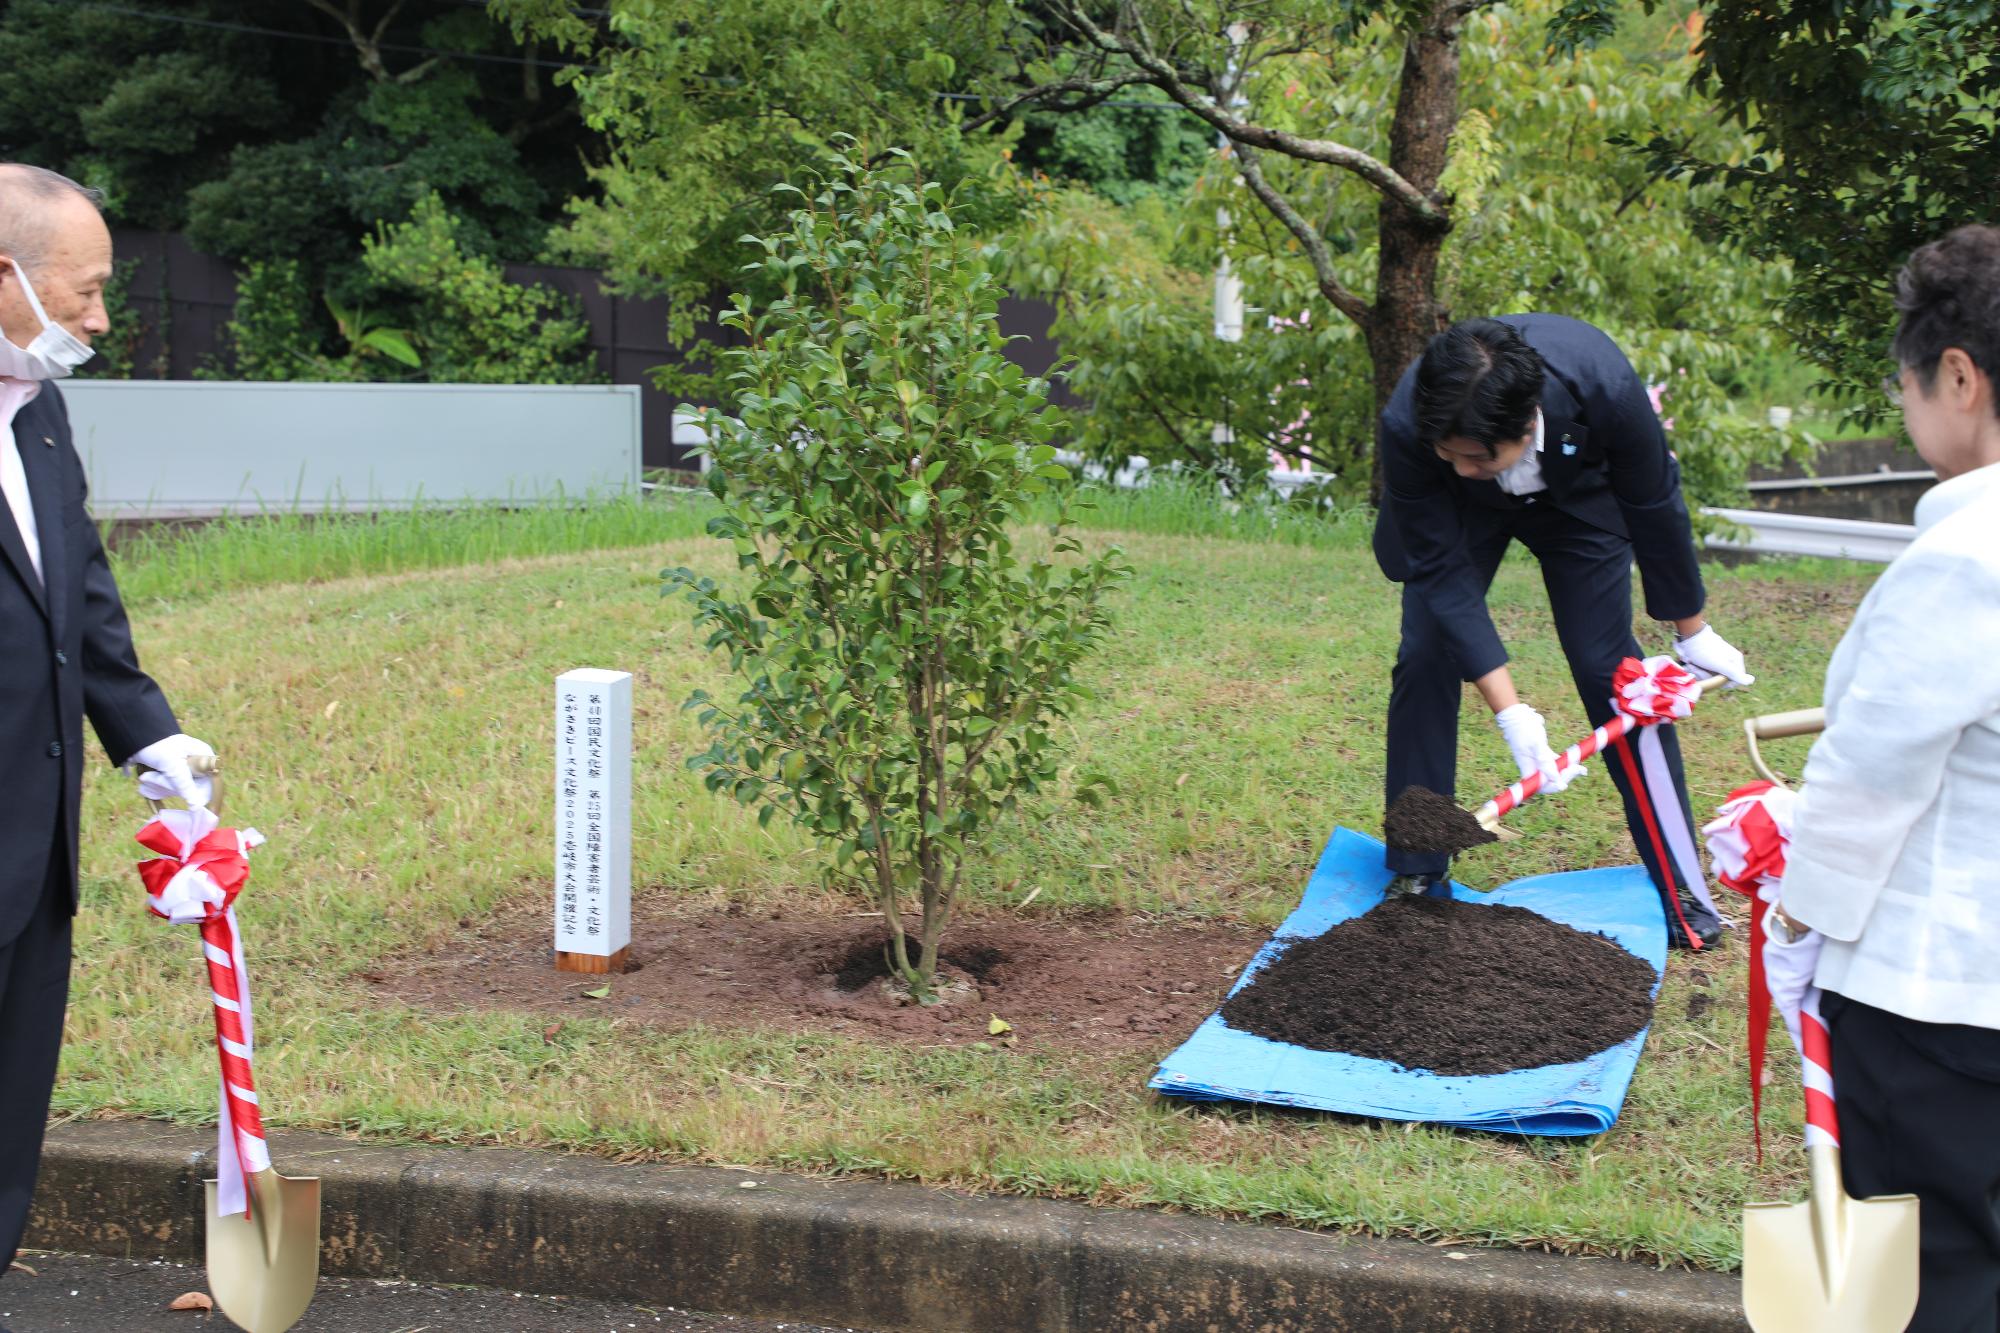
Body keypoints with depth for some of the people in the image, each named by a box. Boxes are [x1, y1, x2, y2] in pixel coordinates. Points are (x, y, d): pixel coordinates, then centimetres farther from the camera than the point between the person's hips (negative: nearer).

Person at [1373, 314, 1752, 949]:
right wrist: (1510, 713, -34)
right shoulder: (1406, 427, -39)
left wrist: (1691, 631, -6)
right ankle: (1413, 875, 6)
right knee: (1424, 658, -10)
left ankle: (1683, 891, 4)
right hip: (1456, 512, 1)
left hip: (1578, 497, 0)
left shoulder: (1606, 388, -41)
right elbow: (1442, 570, -30)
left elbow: (1654, 508, -21)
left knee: (1610, 670, -6)